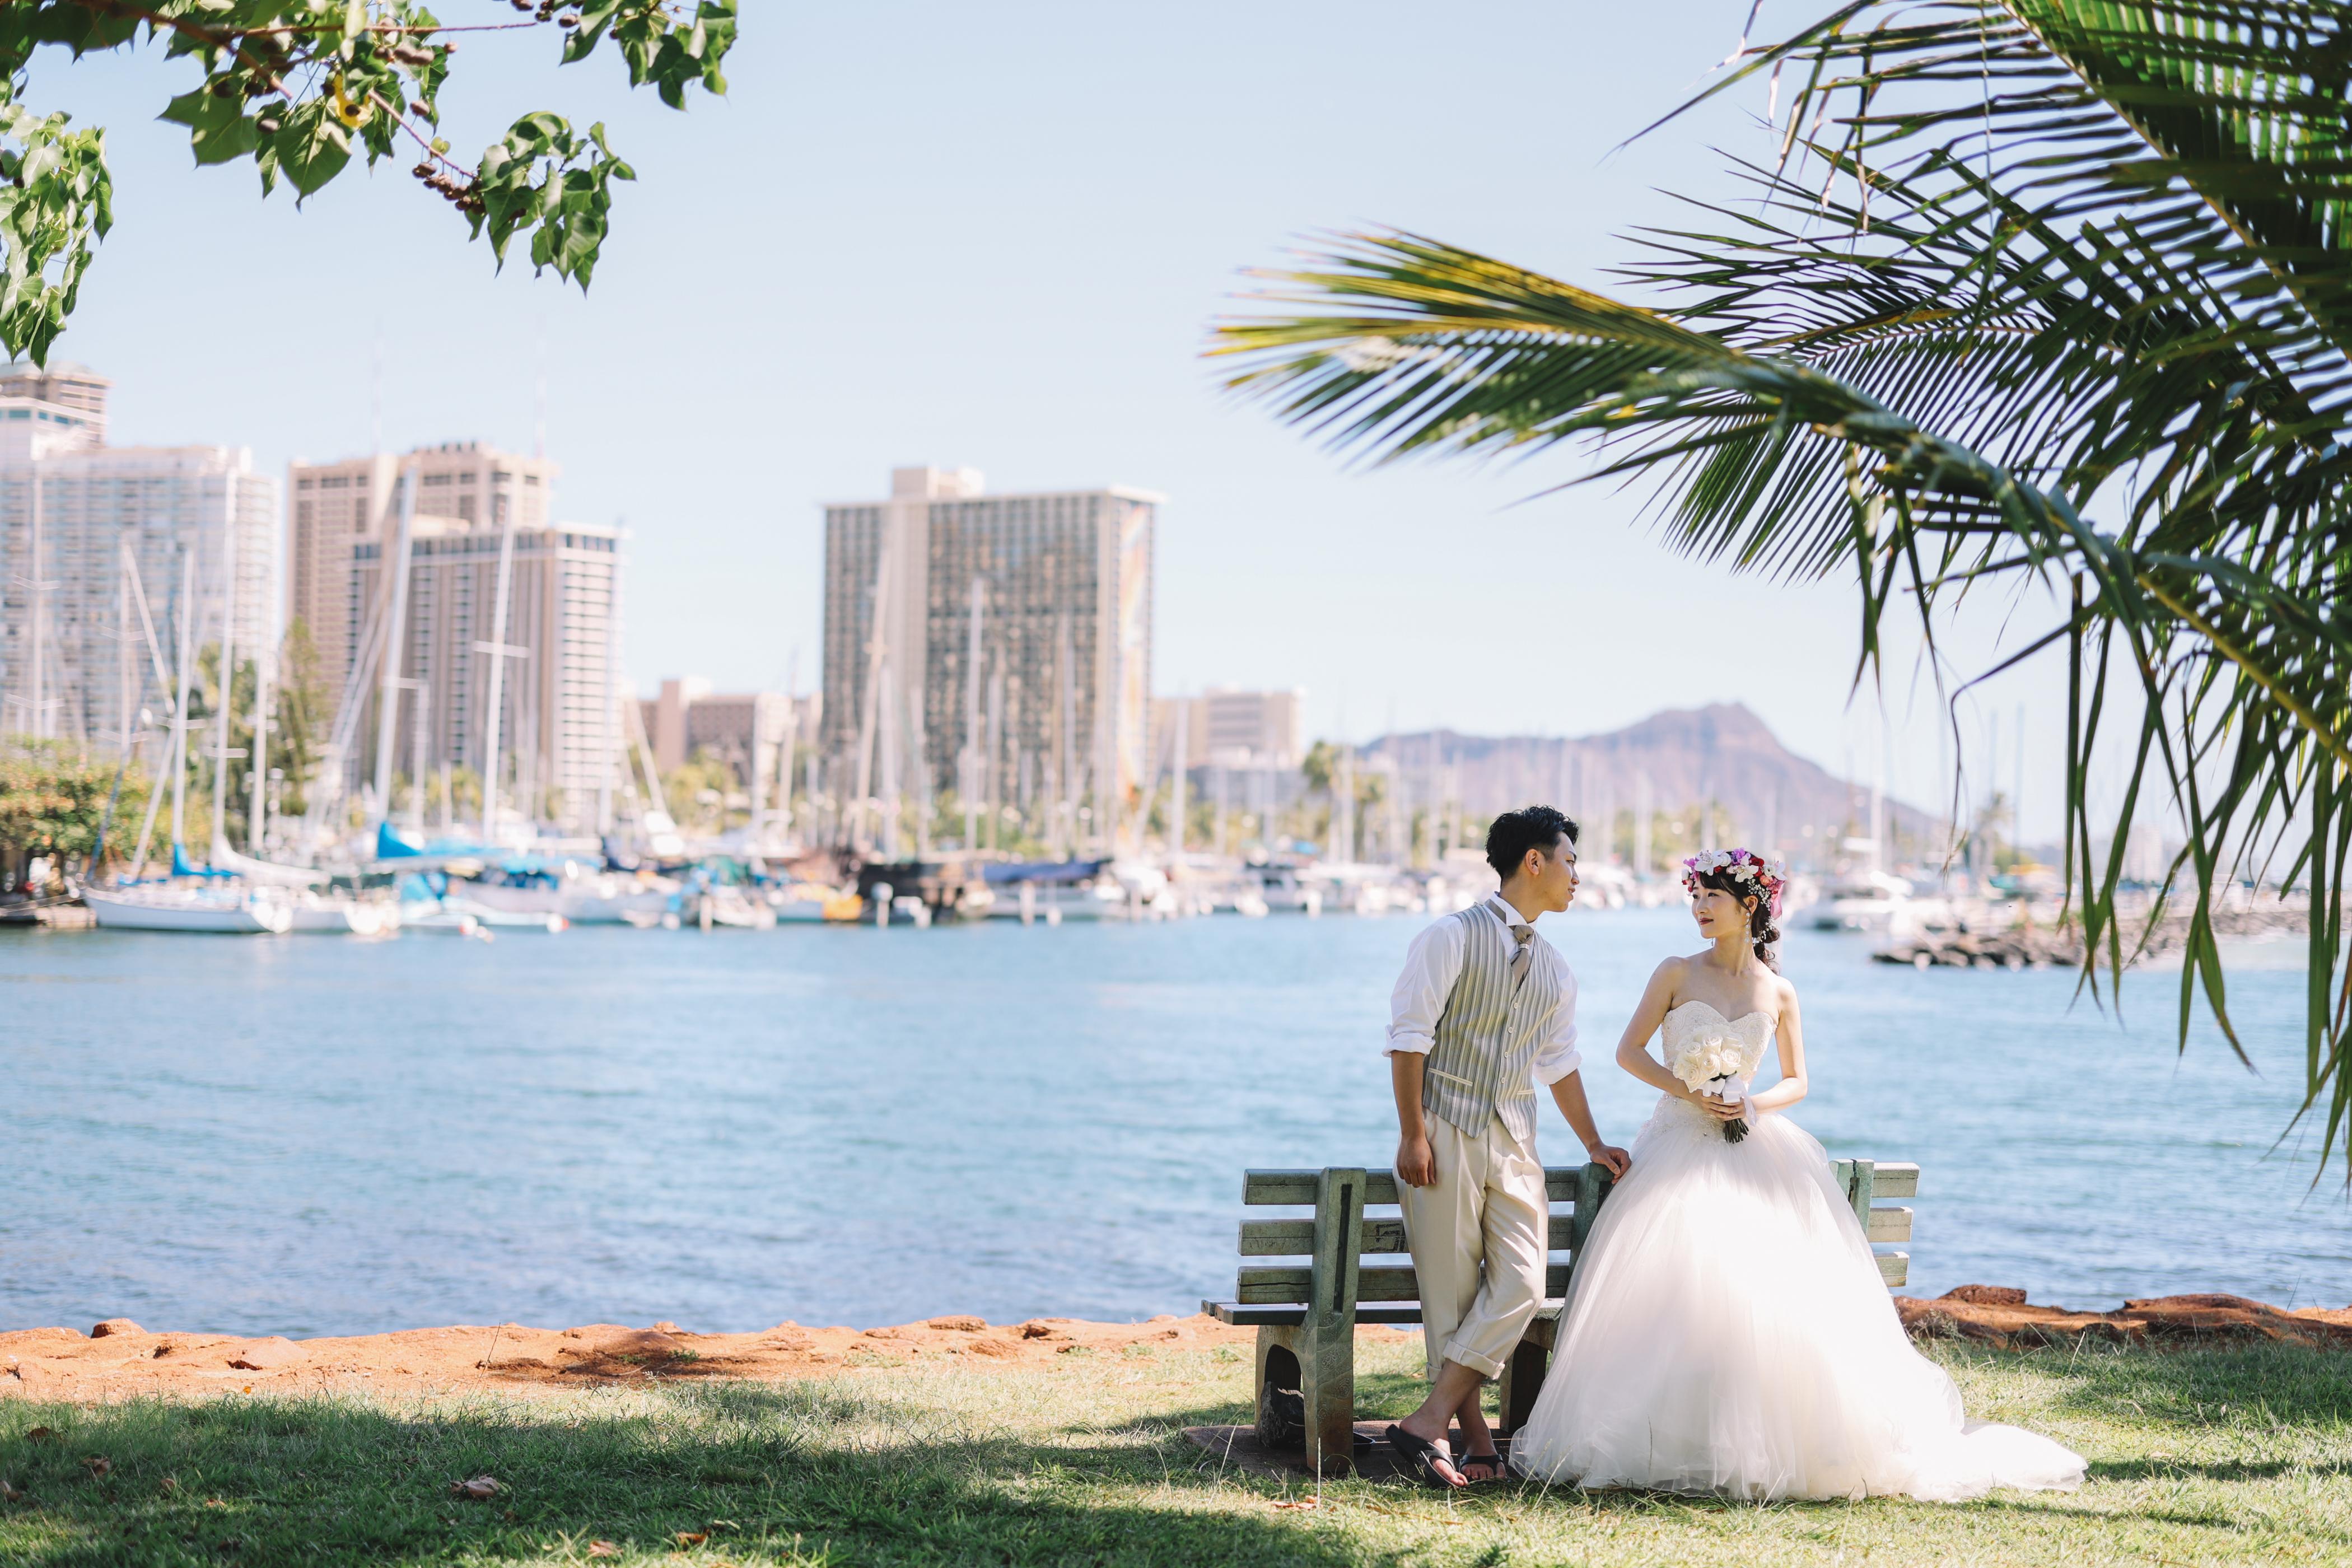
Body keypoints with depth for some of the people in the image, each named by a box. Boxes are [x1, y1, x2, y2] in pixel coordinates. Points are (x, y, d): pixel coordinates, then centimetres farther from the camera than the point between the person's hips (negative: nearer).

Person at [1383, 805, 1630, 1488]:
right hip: (1446, 1131, -6)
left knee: (1520, 1287, -9)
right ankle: (1477, 1441, 1)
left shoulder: (1555, 971, 17)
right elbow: (1409, 1035, -7)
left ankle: (1428, 1423, -8)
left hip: (1513, 1140, 6)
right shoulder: (1452, 938, -3)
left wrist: (1592, 1142, 22)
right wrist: (1413, 1136, -13)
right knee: (1452, 1293, -4)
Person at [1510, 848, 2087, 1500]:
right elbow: (1628, 1051, 4)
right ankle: (1673, 1441, -5)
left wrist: (1754, 1105, -7)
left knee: (1779, 1291, -10)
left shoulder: (1778, 992, 7)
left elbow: (1797, 1081, 14)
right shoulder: (1677, 974, 4)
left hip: (1753, 1148, 1)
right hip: (1681, 1146, -1)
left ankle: (1768, 1442, -2)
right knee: (1675, 1291, -13)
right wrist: (1687, 1091, -10)